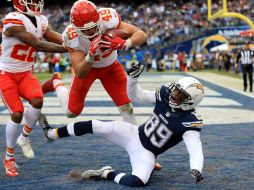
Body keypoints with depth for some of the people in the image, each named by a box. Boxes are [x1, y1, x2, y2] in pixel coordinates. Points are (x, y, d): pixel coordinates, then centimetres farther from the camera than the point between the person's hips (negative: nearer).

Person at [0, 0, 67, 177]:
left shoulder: (41, 22, 2)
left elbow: (61, 39, -1)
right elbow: (38, 45, -28)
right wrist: (69, 48, -29)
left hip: (25, 73, 6)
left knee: (37, 100, -22)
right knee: (17, 114, -14)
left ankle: (24, 137, 4)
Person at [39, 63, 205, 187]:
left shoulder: (189, 121, -23)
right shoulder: (165, 94, -7)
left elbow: (196, 150, -32)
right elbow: (136, 96, 2)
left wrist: (196, 169, -52)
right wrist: (133, 76, -16)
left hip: (146, 153, -4)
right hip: (134, 134, 5)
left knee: (138, 182, -36)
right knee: (96, 126, -11)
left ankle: (107, 174, -9)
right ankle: (52, 133, 7)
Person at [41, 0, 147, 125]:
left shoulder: (108, 19, -35)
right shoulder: (71, 36, -33)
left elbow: (141, 35, -33)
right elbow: (79, 74, -33)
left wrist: (124, 44, -52)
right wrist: (91, 54, -51)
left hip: (111, 67, 1)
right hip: (87, 67, 0)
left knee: (126, 108, -10)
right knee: (72, 111, 8)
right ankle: (56, 83, 34)